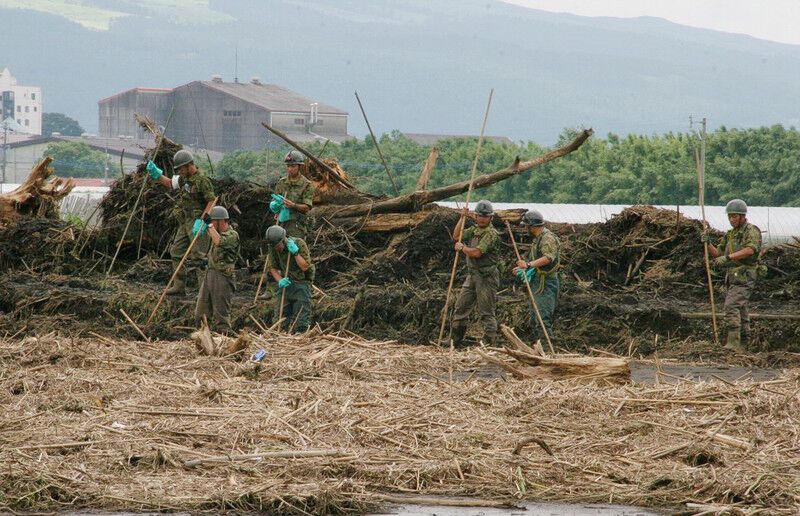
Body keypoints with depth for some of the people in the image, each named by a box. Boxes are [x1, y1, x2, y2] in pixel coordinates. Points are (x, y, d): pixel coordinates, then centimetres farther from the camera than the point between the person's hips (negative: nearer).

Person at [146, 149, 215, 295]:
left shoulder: (202, 180, -17)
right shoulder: (184, 178, 10)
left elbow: (212, 201, -20)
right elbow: (169, 183, 28)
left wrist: (202, 221, -25)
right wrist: (156, 174, 15)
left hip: (197, 222, -10)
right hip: (185, 222, 10)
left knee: (197, 256, -12)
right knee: (177, 252, 13)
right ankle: (179, 286, 21)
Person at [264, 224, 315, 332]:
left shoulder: (299, 243, -16)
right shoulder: (273, 249, -4)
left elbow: (305, 267, -18)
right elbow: (272, 267, 5)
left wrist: (295, 252, -28)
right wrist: (279, 280, -13)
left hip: (301, 283, -4)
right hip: (286, 283, 4)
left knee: (301, 323, -7)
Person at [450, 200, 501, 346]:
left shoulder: (491, 234, -15)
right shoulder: (474, 230, 13)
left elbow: (476, 253, -22)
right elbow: (456, 236, 13)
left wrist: (462, 247, -5)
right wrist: (462, 217, 6)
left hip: (486, 278, -9)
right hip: (472, 275, 9)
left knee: (486, 312, -4)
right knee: (460, 307, 12)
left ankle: (488, 341, 0)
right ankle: (456, 339, 21)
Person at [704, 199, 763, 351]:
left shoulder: (752, 231, -7)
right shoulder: (730, 235, 19)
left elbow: (750, 250, -26)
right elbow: (716, 254, 17)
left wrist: (727, 257, -32)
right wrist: (707, 243, -2)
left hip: (744, 277, -9)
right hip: (732, 277, 9)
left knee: (731, 306, -21)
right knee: (740, 311, 11)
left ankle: (733, 343, -26)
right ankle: (742, 345, 15)